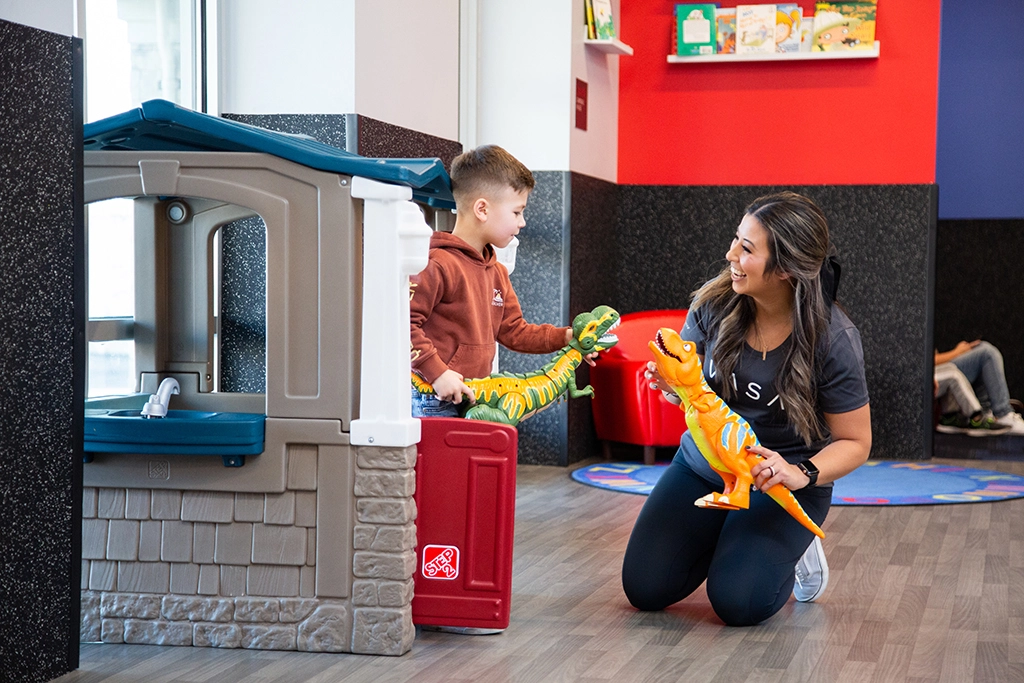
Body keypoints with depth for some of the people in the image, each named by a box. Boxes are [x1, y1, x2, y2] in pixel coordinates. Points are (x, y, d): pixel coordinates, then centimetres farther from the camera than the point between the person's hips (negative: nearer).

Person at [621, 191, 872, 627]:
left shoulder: (833, 340, -23)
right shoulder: (715, 302, -13)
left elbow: (855, 442, -14)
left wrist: (801, 474, -32)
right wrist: (670, 381, -22)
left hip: (783, 481, -4)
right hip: (702, 464, 4)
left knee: (737, 603, -22)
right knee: (645, 589, -6)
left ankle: (795, 549, 13)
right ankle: (723, 537, 25)